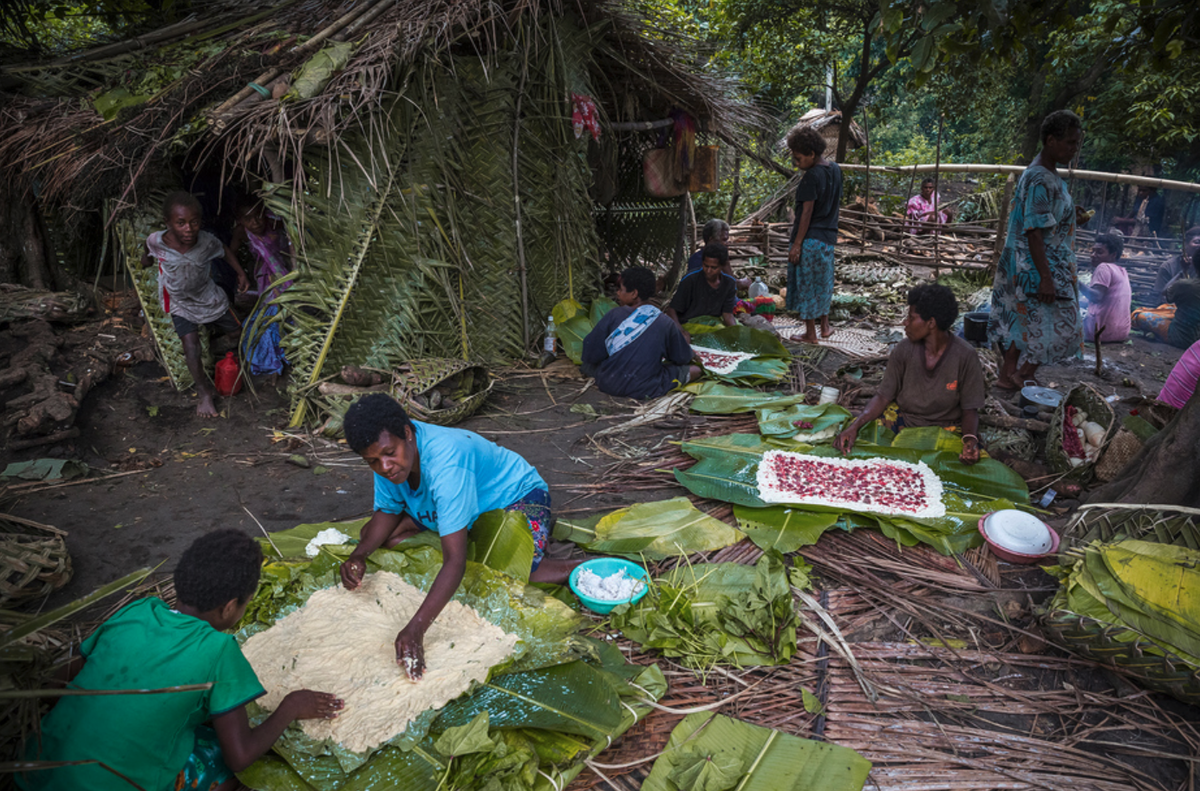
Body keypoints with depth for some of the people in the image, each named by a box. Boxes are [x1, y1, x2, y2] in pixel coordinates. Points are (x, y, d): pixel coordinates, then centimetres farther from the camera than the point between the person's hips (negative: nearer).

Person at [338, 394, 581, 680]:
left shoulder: (446, 462, -41)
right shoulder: (388, 447, -18)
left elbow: (456, 562, -44)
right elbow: (388, 511, -1)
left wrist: (415, 629, -51)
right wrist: (359, 555, -20)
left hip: (517, 494, -8)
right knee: (374, 535, -4)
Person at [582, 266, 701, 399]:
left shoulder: (614, 315, -11)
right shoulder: (666, 323, -9)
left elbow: (590, 356, -8)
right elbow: (683, 358, 5)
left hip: (607, 385, 2)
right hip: (645, 390, -2)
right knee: (695, 369, 12)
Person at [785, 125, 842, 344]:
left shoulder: (811, 176, -17)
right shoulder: (835, 170, 8)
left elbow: (807, 212, -20)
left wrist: (797, 243, -19)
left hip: (810, 237, -8)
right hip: (829, 236, 9)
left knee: (806, 283, 1)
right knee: (823, 281, 20)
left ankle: (810, 334, 7)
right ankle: (824, 326, 29)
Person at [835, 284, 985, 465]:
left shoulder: (965, 356, -14)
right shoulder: (903, 350, -9)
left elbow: (970, 409, -7)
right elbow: (883, 397, -6)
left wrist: (970, 440, -29)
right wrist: (854, 426, -23)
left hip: (947, 427, -1)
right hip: (903, 421, 1)